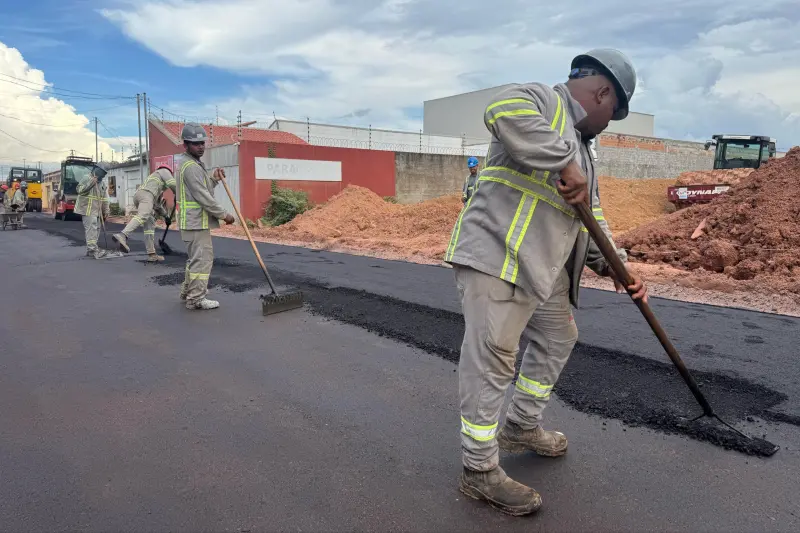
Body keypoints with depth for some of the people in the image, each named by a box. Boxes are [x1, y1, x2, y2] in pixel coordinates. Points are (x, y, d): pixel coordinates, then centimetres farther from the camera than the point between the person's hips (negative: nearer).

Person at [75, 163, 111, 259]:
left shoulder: (103, 183, 16)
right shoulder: (87, 179, -7)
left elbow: (105, 199, 17)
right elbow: (80, 190, -19)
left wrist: (106, 211, 13)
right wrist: (91, 183, -27)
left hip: (97, 210, 8)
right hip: (88, 209, -8)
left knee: (96, 229, 10)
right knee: (91, 229, -15)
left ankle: (90, 250, 19)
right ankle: (93, 250, -20)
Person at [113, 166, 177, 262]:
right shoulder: (164, 171, 22)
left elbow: (157, 205, 44)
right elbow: (172, 184, 1)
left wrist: (165, 216, 45)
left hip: (137, 195, 9)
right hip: (146, 195, -9)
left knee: (150, 225, 8)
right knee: (143, 216, -30)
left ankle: (152, 254, 3)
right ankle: (122, 236, -54)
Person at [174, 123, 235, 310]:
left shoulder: (192, 163, 16)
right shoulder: (191, 166, -17)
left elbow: (203, 189, 18)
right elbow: (203, 197, -20)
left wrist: (214, 178, 2)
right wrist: (224, 215, -15)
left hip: (194, 220, 11)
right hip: (196, 221, -11)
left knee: (195, 257, 20)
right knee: (202, 258, -7)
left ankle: (188, 291, 32)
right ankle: (196, 299, -2)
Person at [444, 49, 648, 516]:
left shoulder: (579, 145, 26)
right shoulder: (544, 100, -3)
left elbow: (593, 217, 24)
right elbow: (503, 112, -29)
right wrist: (565, 163, -25)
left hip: (542, 266, 11)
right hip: (496, 257, -11)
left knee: (558, 337, 22)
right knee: (491, 362, -6)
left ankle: (522, 428, 39)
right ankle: (479, 471, 7)